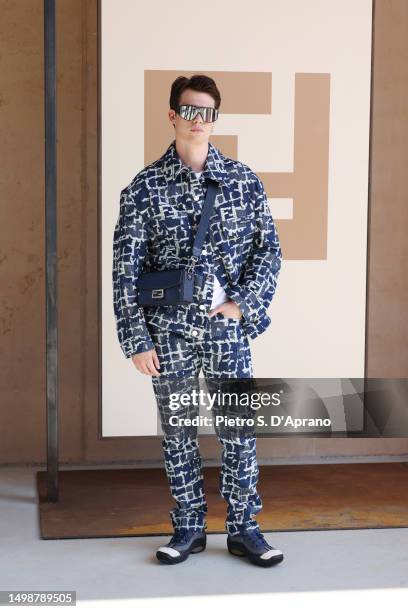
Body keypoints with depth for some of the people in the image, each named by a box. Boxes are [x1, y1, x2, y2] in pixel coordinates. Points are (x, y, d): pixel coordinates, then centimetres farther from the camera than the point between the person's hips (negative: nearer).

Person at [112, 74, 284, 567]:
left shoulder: (244, 180, 3)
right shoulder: (145, 187, -1)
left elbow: (269, 249, 6)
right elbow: (125, 268, -3)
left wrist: (243, 303, -7)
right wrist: (136, 339, -7)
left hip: (228, 326, 1)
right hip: (169, 329, 0)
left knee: (239, 429, 3)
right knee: (177, 431, 7)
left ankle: (243, 528, 17)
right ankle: (188, 528, 21)